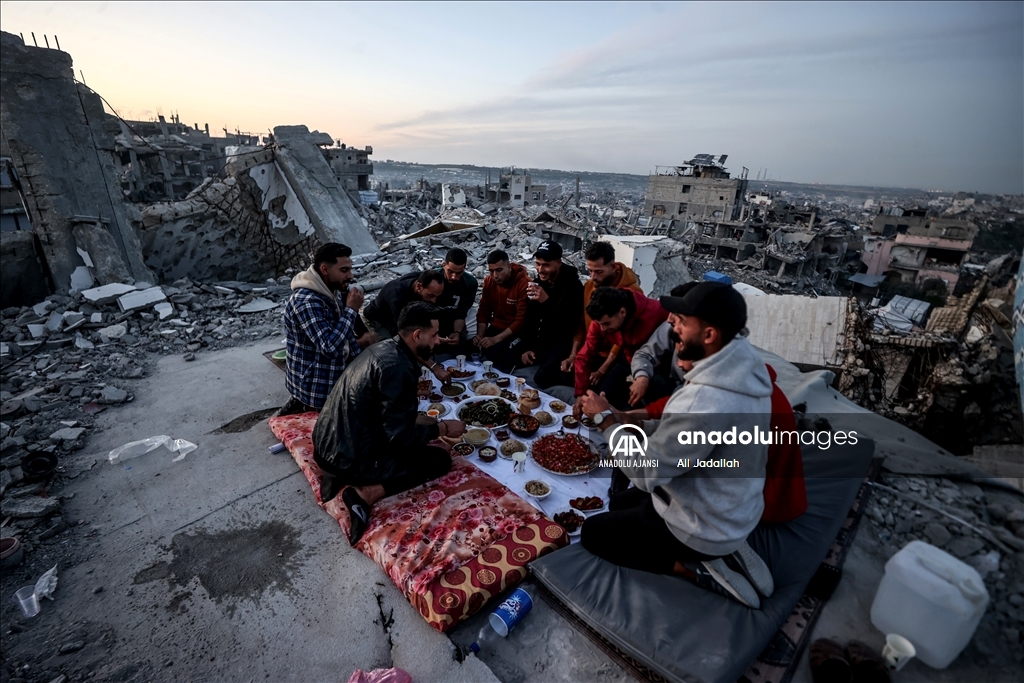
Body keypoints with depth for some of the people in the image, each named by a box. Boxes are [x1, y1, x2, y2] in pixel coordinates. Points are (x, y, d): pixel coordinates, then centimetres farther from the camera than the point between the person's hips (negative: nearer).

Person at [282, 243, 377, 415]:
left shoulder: (333, 291, 2)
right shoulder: (306, 302, -25)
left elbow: (341, 336, 12)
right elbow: (330, 347, -32)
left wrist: (359, 343, -8)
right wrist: (351, 309, -26)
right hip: (314, 387, -8)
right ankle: (308, 407, 11)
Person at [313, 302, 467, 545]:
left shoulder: (384, 348, 4)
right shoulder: (398, 368, -24)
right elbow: (401, 436, -21)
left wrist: (419, 421, 13)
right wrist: (443, 428, -8)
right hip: (350, 456, -9)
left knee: (418, 431, 26)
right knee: (440, 459, 1)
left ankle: (341, 474, 11)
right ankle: (365, 493, -9)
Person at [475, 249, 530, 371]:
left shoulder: (524, 284, -20)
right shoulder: (489, 281, 1)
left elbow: (521, 320, -22)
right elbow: (484, 311, 6)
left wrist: (496, 339, -27)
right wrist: (480, 335, -11)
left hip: (516, 332, -5)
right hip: (495, 329, 6)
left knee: (495, 353, -32)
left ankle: (500, 374, -1)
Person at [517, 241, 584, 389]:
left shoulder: (573, 286, -19)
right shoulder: (537, 283, 3)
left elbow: (570, 324, -28)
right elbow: (530, 319, 9)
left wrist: (547, 301, -37)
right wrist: (527, 348, 2)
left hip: (562, 345, -7)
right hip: (540, 341, 7)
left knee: (542, 378, -26)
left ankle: (566, 377, 2)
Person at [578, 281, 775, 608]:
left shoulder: (705, 401, -38)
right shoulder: (742, 367, -8)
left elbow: (645, 472, -27)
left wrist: (606, 419, -16)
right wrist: (628, 421, -6)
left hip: (703, 524, -8)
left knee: (593, 532, 10)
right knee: (619, 503, 26)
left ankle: (694, 568, 2)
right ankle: (717, 550, 16)